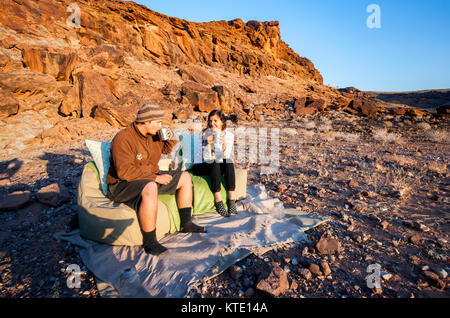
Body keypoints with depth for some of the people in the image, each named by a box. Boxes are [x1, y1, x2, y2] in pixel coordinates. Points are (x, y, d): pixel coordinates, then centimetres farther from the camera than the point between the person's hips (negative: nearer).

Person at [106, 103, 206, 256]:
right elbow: (124, 172, -28)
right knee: (150, 188, -42)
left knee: (185, 177, 6)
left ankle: (186, 224, 10)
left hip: (150, 178, 9)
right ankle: (149, 241, -28)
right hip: (123, 185, -9)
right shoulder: (123, 139, -21)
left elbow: (166, 149, 23)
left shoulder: (152, 135, 4)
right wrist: (155, 177, -26)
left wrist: (170, 139, -1)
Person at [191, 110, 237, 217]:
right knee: (214, 164, -32)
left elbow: (226, 155, -15)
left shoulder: (229, 135, -2)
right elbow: (207, 158, -11)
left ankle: (231, 199, -28)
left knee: (229, 162, -29)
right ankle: (218, 200, -30)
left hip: (223, 166, 2)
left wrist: (219, 136, -19)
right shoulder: (206, 133, -6)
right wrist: (208, 143, -28)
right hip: (208, 166, -1)